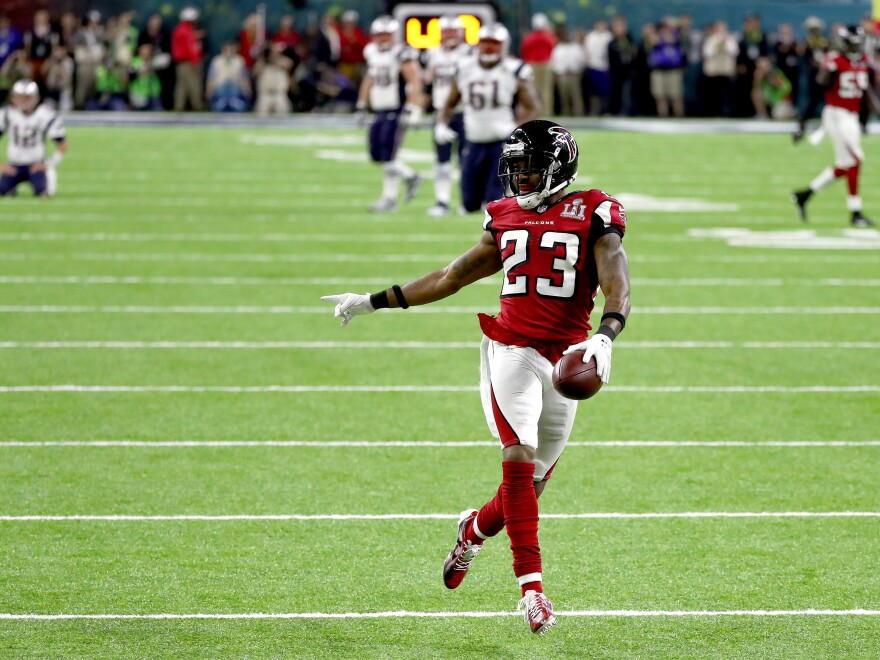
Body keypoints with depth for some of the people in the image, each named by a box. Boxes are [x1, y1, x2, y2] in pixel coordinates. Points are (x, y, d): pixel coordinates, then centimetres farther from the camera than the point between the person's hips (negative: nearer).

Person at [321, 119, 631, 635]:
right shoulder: (507, 218, 13)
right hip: (511, 348, 1)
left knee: (530, 485, 6)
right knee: (520, 457, -19)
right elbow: (453, 277, 22)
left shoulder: (594, 216, 1)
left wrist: (604, 337, -32)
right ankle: (531, 584, -18)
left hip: (563, 361, -1)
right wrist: (373, 302, 25)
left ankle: (474, 530, 38)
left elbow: (618, 288, -11)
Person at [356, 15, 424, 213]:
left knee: (388, 155, -9)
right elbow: (369, 80, 23)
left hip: (397, 112, -8)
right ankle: (411, 177, 24)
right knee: (377, 154, 7)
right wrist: (362, 106, 22)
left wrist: (411, 110, -23)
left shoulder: (402, 55, -13)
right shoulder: (373, 53, 11)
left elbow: (415, 83, -18)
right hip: (380, 112, 8)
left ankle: (389, 199, -2)